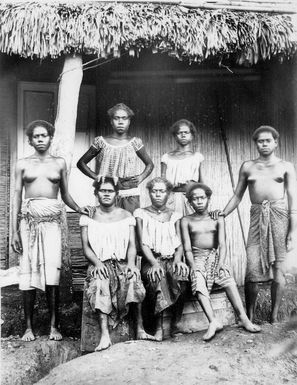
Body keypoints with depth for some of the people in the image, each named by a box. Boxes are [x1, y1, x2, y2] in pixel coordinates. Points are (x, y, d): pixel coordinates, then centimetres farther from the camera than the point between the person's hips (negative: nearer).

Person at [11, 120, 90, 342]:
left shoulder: (59, 163, 12)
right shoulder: (23, 164, 10)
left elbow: (65, 195, 15)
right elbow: (17, 197, 8)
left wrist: (80, 209, -4)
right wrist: (15, 231, 2)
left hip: (52, 220, 0)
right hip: (28, 220, 1)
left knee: (52, 273, -10)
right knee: (28, 273, 0)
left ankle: (54, 325, -1)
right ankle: (29, 327, 9)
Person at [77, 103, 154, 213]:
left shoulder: (135, 142, 8)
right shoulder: (101, 142, 5)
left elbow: (150, 164, 20)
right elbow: (81, 163, 13)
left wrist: (141, 177, 2)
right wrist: (95, 176, -1)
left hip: (131, 195, 1)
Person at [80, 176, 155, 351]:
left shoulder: (126, 216, 14)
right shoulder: (88, 217, 11)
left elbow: (132, 245, 5)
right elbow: (86, 247, 4)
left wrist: (131, 263, -15)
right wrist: (97, 262, -15)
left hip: (123, 263, 1)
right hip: (100, 264, -1)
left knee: (134, 278, -33)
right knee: (100, 282, -35)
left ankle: (140, 329, -28)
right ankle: (105, 335, -40)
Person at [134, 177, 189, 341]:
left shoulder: (174, 216, 18)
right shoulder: (141, 214, 10)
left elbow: (179, 244, 9)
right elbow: (143, 243, -1)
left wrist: (177, 260, -13)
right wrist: (154, 263, -17)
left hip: (171, 259, 2)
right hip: (151, 261, -2)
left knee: (179, 274, -34)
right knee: (158, 277, -36)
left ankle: (176, 322, -22)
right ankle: (159, 326, -28)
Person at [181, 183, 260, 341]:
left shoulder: (217, 219, 10)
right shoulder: (186, 221, 7)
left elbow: (222, 245, 1)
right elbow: (187, 249, 1)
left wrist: (221, 263, -16)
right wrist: (193, 266, -16)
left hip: (215, 256, 1)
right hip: (197, 258, -1)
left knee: (227, 277, -30)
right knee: (198, 281, -33)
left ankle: (243, 318, -31)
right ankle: (213, 321, -40)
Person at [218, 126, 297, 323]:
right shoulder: (247, 167, 16)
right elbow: (237, 196, 19)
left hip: (279, 216, -1)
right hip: (257, 217, 1)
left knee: (278, 268, 0)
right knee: (252, 269, -6)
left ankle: (274, 317, 9)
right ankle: (249, 318, 5)